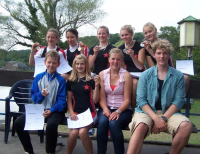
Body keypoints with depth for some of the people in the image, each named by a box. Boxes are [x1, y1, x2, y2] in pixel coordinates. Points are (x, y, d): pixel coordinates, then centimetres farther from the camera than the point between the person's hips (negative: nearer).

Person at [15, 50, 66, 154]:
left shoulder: (60, 80, -4)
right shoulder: (38, 77, 5)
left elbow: (62, 100, -7)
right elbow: (33, 96, 6)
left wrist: (51, 111, -20)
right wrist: (41, 94, -16)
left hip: (54, 110, -4)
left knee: (51, 124, -36)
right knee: (18, 122, -12)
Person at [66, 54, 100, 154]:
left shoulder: (91, 80, 3)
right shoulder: (71, 81, 12)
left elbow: (95, 100, 1)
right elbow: (69, 99, 12)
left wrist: (96, 86, -11)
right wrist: (71, 113, -2)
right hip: (76, 113, 2)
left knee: (82, 132, -26)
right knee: (74, 133, -23)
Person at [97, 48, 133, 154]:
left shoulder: (126, 75, -2)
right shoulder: (102, 74, 7)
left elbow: (127, 99, -6)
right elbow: (102, 97, 3)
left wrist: (118, 111, -20)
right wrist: (105, 109, -15)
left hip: (123, 109, -2)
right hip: (107, 108, 2)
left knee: (113, 123, -32)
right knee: (102, 122, -30)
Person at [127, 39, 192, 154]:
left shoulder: (178, 76, 7)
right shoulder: (146, 75, 5)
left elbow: (178, 101, 1)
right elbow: (141, 100, -2)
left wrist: (164, 118, -13)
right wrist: (156, 118, -15)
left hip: (169, 112, 2)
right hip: (147, 111, -1)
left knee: (186, 126, -28)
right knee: (141, 126, -34)